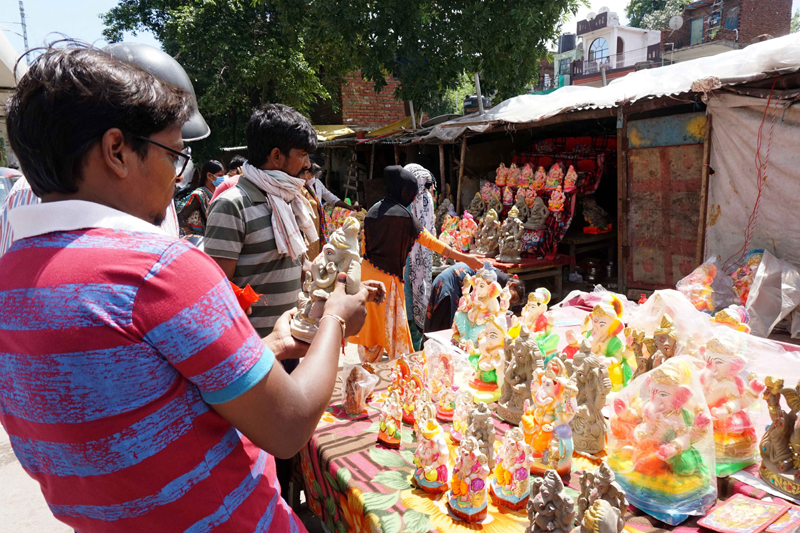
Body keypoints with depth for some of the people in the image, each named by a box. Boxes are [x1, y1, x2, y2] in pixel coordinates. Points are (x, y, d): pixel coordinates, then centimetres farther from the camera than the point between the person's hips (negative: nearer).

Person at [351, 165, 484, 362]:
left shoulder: (373, 211, 5)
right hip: (388, 276, -6)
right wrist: (465, 258, -13)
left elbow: (365, 246, 9)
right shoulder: (402, 214, -15)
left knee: (370, 321, 17)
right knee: (393, 323, 6)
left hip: (368, 272, 7)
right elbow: (431, 242, -16)